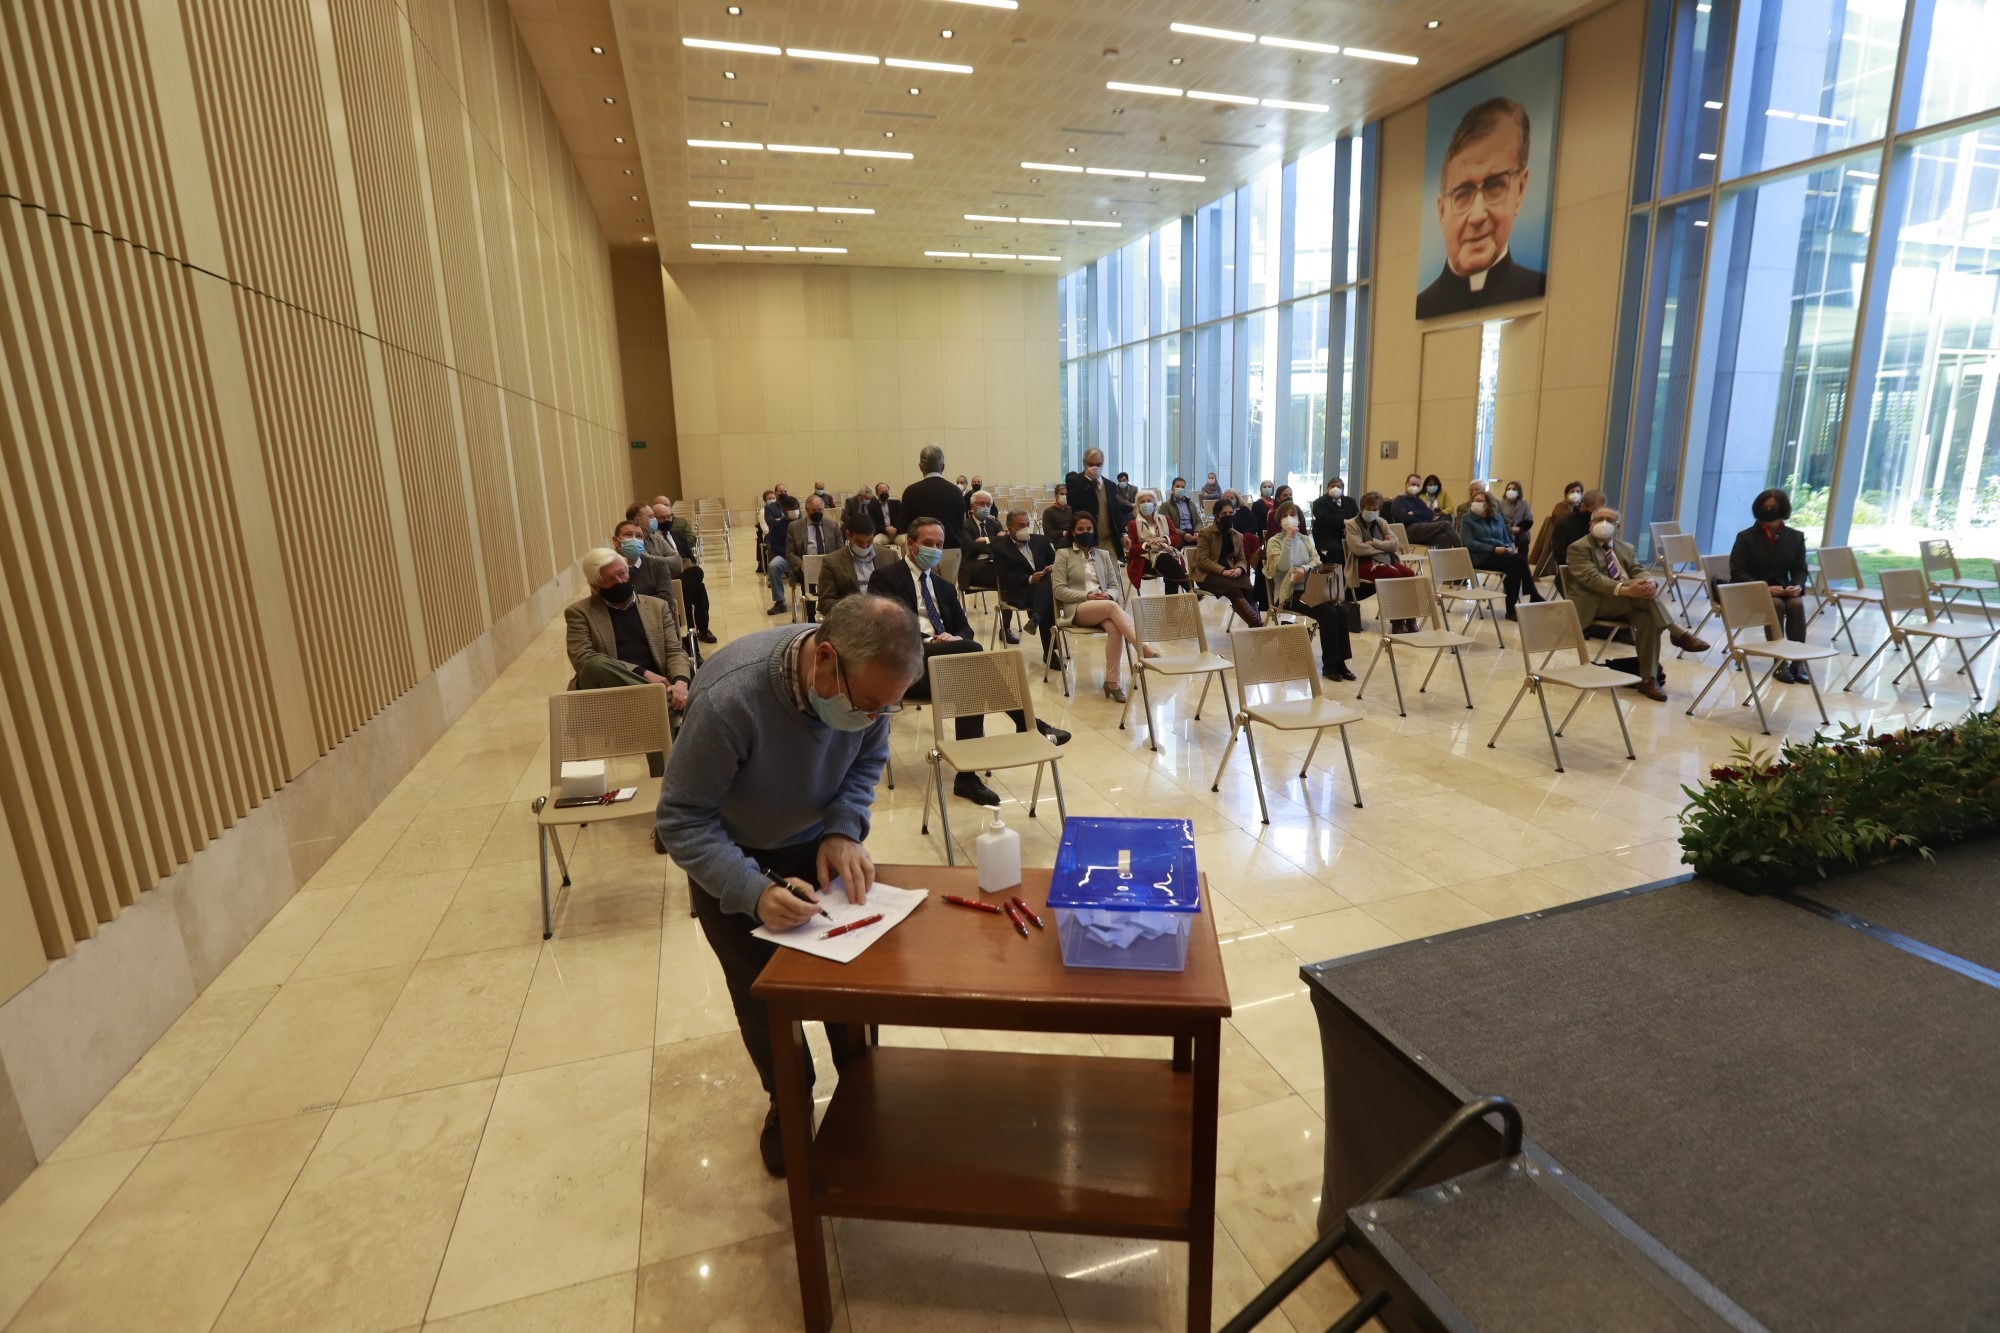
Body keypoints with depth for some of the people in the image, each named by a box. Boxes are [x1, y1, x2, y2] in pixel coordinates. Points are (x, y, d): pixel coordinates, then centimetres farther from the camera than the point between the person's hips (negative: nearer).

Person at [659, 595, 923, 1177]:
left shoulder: (867, 681, -26)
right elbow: (681, 822, -30)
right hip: (731, 856, -3)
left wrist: (844, 830, -25)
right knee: (762, 995, 8)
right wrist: (754, 892, -44)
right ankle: (788, 1103, 37)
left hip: (818, 843, 3)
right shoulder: (728, 698, -40)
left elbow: (868, 761, -7)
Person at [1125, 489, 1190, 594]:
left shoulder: (1165, 519, 23)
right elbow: (1131, 550, 3)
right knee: (1165, 559, -37)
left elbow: (1177, 539, 12)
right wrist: (1148, 544, -14)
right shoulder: (1133, 524, 14)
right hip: (1146, 560, -2)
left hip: (1169, 555, 3)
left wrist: (1163, 539, -9)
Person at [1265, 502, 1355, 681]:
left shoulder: (1306, 539, 17)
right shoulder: (1274, 542, 0)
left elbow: (1317, 561, 5)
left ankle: (1340, 661, -13)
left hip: (1309, 588, 5)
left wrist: (1304, 568, -15)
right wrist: (1288, 538, -17)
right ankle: (1329, 665, -16)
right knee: (1328, 613, -26)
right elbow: (1283, 566, -16)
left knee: (1341, 611, -21)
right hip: (1288, 593, -5)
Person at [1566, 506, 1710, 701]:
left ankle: (1647, 679, -25)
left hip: (1626, 606, 5)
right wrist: (1624, 590, -33)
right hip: (1594, 605, -5)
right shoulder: (1579, 548, 0)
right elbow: (1593, 578, -17)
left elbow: (1638, 573, 6)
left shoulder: (1627, 549, 22)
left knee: (1647, 618, -28)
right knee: (1641, 593, -30)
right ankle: (1678, 633, -22)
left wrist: (1650, 582, -21)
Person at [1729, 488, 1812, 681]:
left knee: (1797, 603, -30)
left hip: (1782, 590, 3)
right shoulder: (1746, 537, -3)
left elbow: (1800, 569, 9)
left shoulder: (1795, 537, 8)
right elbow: (1737, 573, -9)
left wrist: (1797, 585, -15)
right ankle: (1780, 663, -31)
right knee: (1776, 604, -34)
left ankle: (1798, 662, -26)